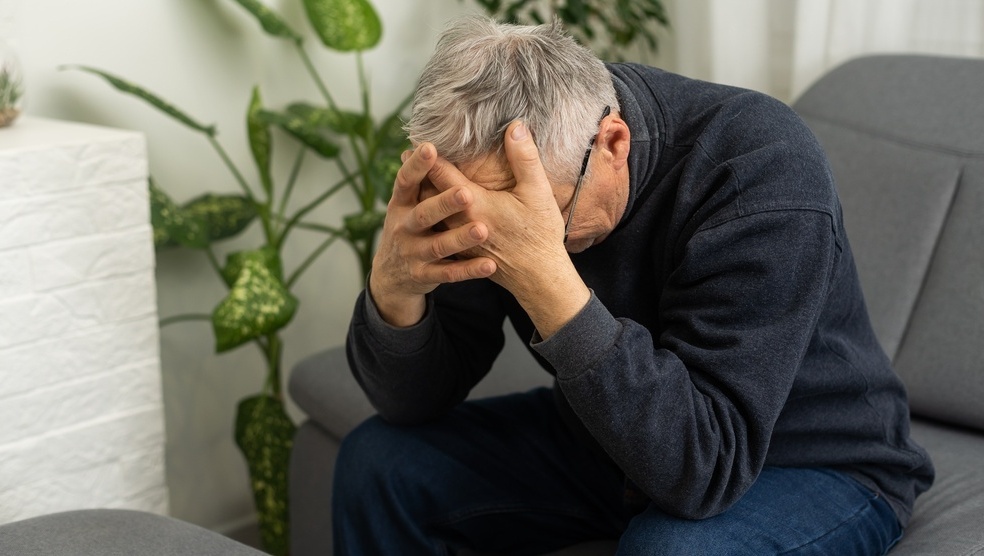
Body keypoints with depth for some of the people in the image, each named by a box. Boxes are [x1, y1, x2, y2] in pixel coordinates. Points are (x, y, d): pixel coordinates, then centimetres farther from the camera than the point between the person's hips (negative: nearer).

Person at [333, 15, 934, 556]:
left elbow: (704, 468, -38)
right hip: (611, 443, 6)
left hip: (814, 467, -5)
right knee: (381, 461, -4)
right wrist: (395, 285, -33)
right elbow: (418, 401, -10)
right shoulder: (494, 176, -15)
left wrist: (543, 274, -47)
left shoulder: (761, 170, -31)